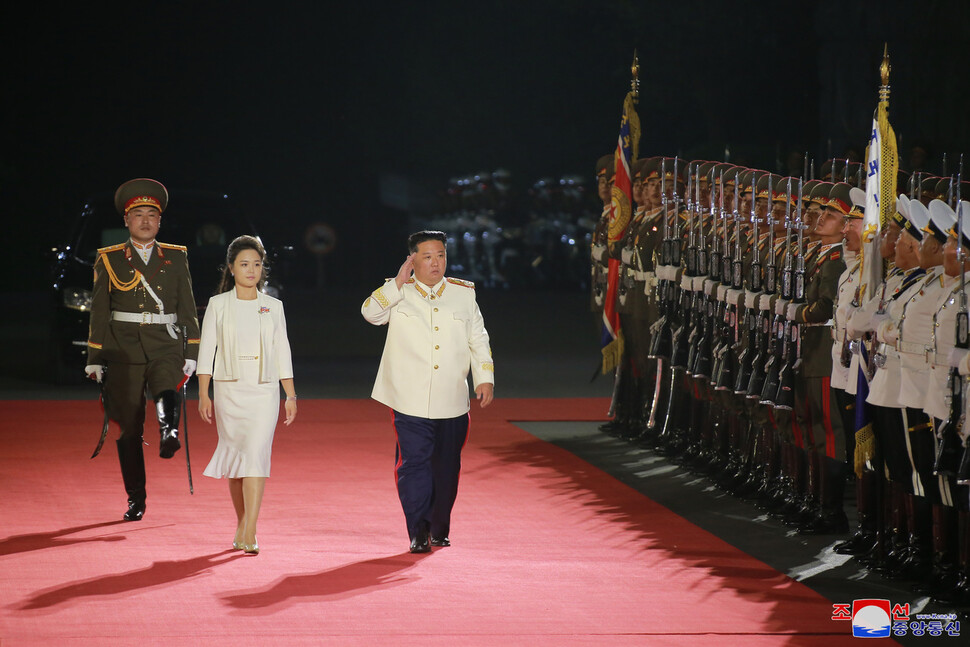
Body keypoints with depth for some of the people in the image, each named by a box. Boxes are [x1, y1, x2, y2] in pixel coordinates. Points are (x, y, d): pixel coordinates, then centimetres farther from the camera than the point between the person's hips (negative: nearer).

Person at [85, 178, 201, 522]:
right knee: (129, 428, 0)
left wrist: (191, 353, 3)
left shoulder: (176, 258, 9)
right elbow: (99, 313, 5)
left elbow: (187, 309, 10)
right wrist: (95, 359, 0)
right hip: (123, 348, 0)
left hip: (165, 345, 0)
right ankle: (136, 498, 7)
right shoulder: (109, 260, 6)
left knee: (168, 392, -33)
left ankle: (169, 434, -58)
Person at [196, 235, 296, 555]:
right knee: (235, 458, 7)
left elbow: (282, 352, 10)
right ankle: (242, 526, 21)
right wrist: (203, 394, -4)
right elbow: (206, 349, 2)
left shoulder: (273, 307, 8)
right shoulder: (218, 305, 3)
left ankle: (248, 532, -20)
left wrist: (291, 396, 7)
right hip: (229, 390, 0)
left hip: (264, 391, 0)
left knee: (256, 454, -14)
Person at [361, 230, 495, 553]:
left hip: (452, 402, 3)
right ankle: (418, 533, -8)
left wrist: (485, 378, 6)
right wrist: (399, 282, -17)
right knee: (413, 463, -11)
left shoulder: (463, 293, 10)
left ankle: (439, 530, 26)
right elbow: (370, 312, -13)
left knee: (446, 467, 10)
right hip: (411, 402, -3)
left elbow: (478, 338, 15)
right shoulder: (398, 293, 4)